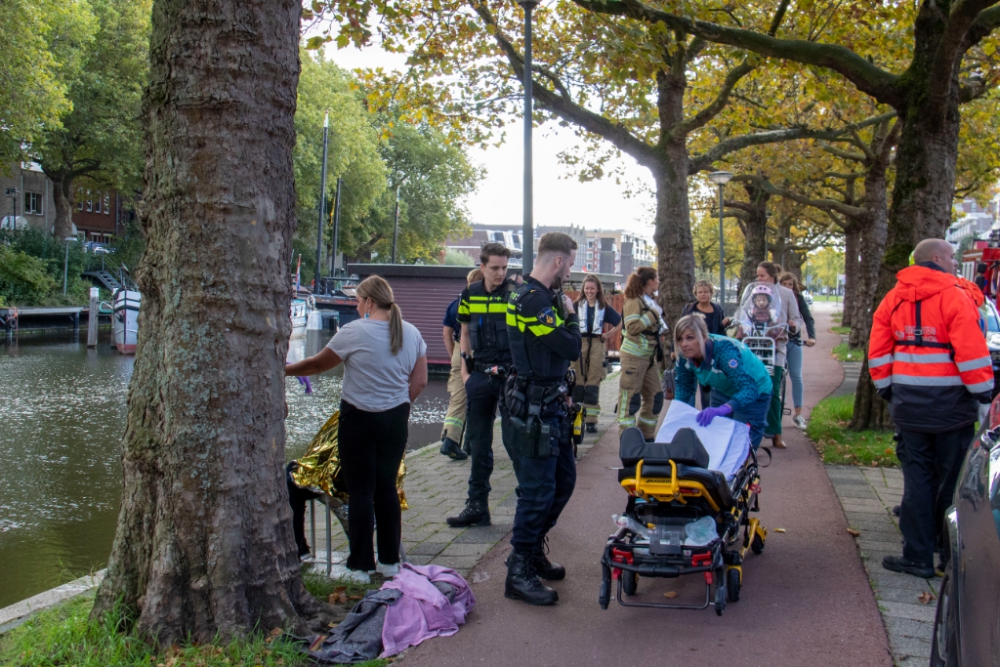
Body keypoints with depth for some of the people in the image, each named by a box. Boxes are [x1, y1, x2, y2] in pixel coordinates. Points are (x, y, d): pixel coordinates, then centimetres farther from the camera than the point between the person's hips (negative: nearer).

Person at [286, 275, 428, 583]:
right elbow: (419, 382, 5)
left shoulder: (354, 332, -13)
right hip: (396, 419, 5)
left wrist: (285, 370, 12)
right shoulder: (411, 333, 3)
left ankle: (361, 566, 8)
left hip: (359, 419, -5)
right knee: (387, 488, 13)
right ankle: (390, 561, 19)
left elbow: (318, 364, -3)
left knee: (361, 491, 2)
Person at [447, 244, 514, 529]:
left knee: (513, 439, -5)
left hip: (510, 374, -5)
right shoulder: (470, 294, 8)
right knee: (478, 442, 9)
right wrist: (465, 370, 10)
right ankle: (477, 505, 18)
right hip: (480, 374, 5)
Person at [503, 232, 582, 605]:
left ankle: (533, 550, 31)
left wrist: (561, 391, 11)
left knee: (564, 479, 17)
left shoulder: (541, 296, 14)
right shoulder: (533, 300, -20)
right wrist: (570, 314, -5)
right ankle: (519, 573, 6)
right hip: (535, 406, -10)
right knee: (538, 489, -5)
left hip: (551, 403, 10)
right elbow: (572, 348, -21)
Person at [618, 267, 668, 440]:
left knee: (654, 397, 12)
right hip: (634, 356, -9)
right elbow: (632, 327, -24)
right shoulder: (634, 301, -12)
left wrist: (661, 328, 11)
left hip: (650, 356, 9)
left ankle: (647, 436, 22)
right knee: (630, 398, -4)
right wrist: (654, 314, -20)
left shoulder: (649, 301, 13)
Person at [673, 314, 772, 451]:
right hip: (723, 391, 6)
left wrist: (723, 409, -63)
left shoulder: (725, 350, -39)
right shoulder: (685, 355, -21)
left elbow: (749, 389, -48)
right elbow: (684, 386, -4)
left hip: (755, 392, -5)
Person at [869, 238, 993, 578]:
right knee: (952, 480, 9)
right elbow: (972, 353, -16)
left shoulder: (893, 298, 5)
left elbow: (878, 351, 6)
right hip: (951, 406, -4)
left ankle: (918, 556, 11)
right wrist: (984, 394, -5)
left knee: (917, 480, 10)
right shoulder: (955, 297, -12)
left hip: (909, 406, 4)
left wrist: (887, 390, 16)